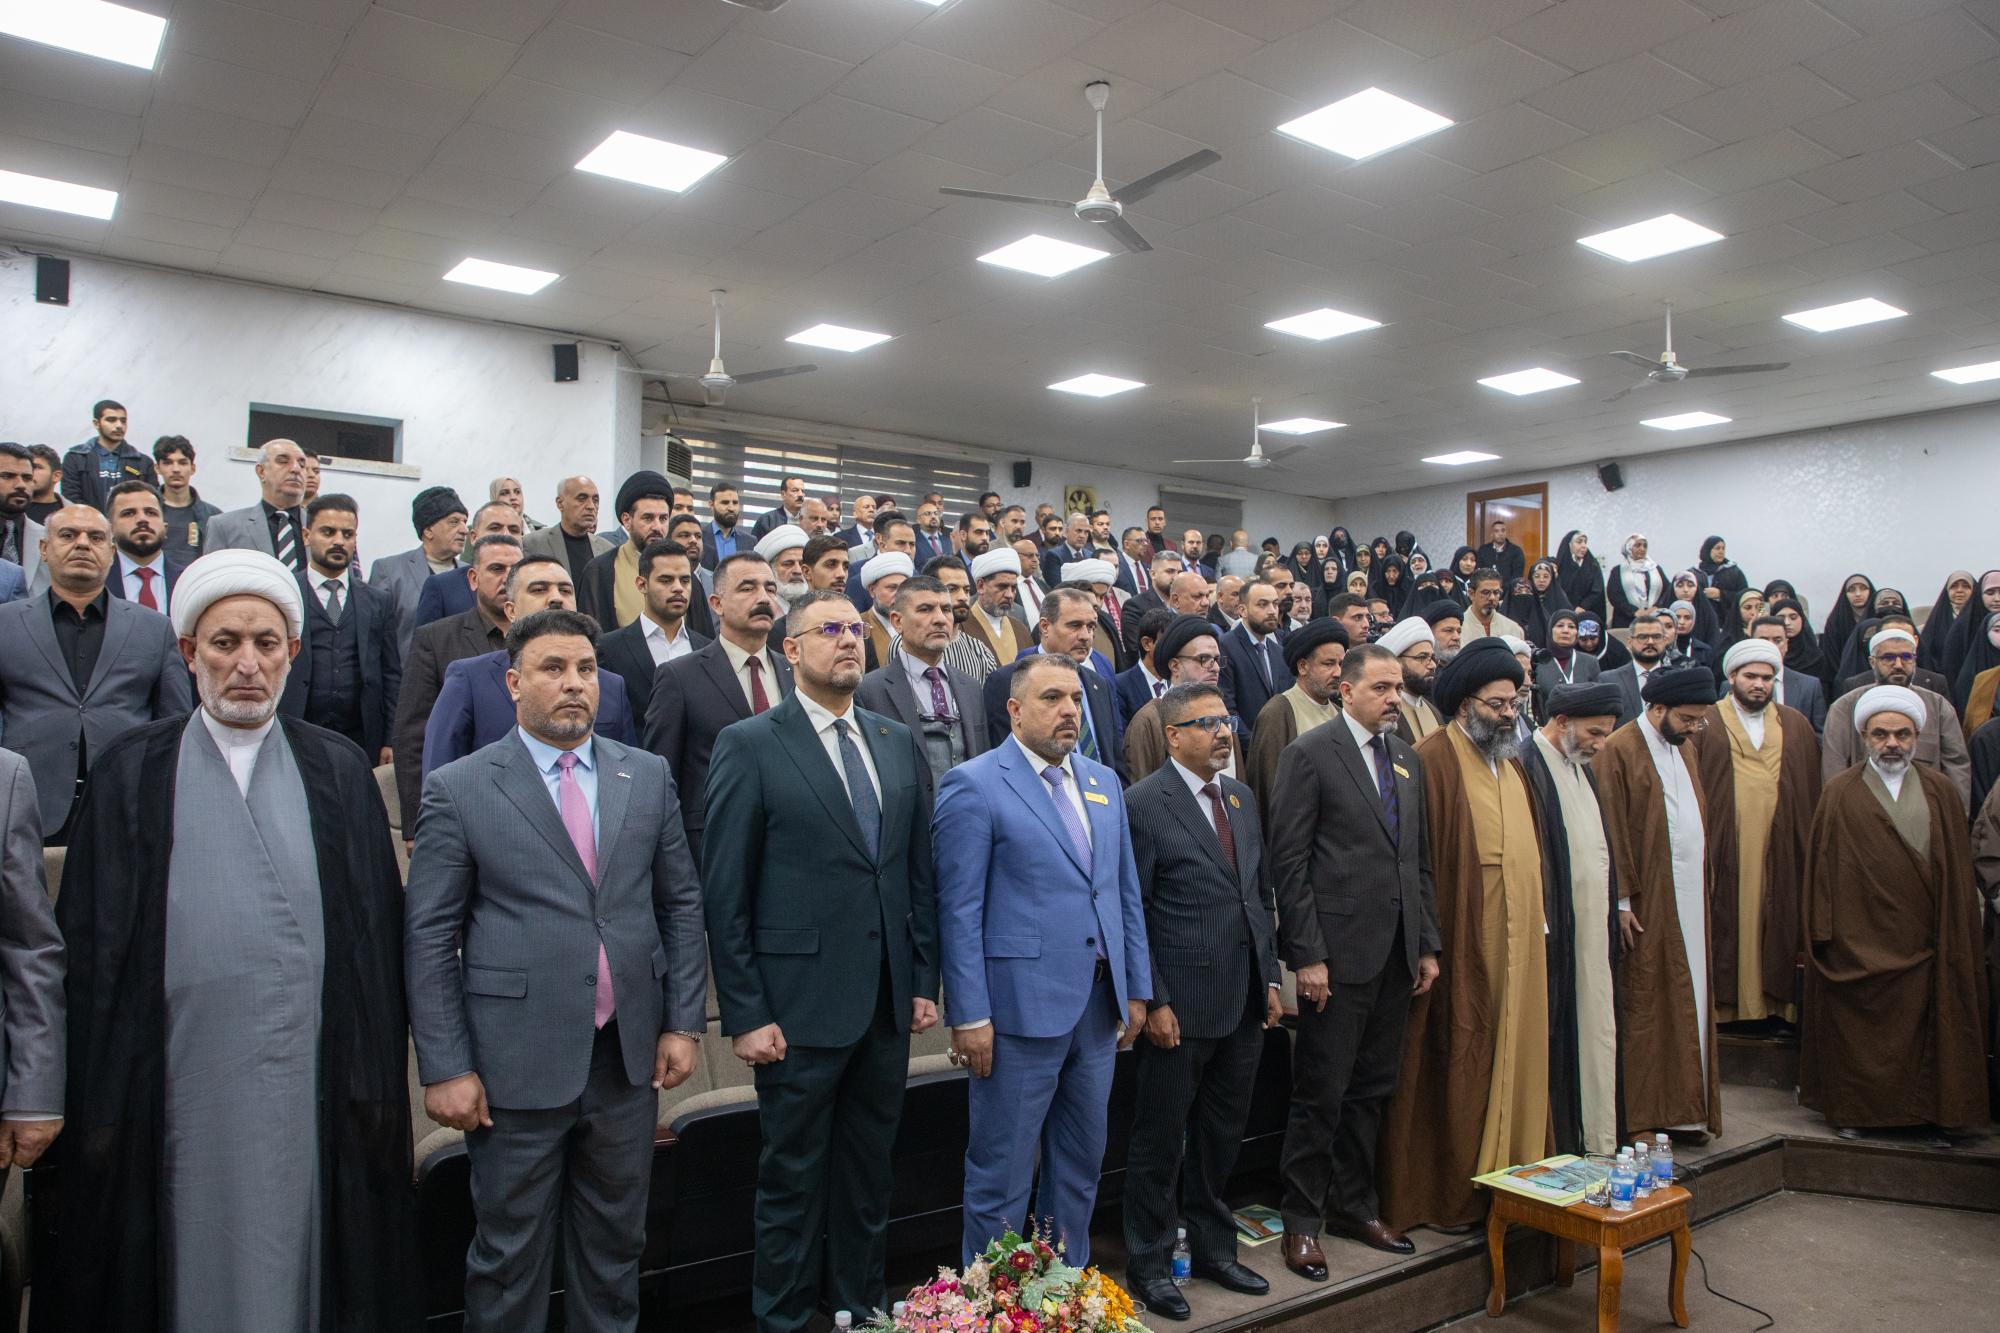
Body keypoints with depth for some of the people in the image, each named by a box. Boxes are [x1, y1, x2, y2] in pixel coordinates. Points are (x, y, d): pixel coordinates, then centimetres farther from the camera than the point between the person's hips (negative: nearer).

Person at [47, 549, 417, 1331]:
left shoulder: (340, 772, 5)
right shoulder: (127, 774, 4)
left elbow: (378, 934, 3)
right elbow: (90, 945, 2)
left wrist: (377, 1082, -1)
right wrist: (96, 1103, -1)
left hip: (309, 1084, 1)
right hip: (182, 1083, 0)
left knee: (293, 1259, 9)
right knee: (190, 1265, 9)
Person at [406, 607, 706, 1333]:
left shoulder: (647, 777, 5)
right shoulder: (457, 789, -5)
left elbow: (681, 903, 8)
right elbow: (429, 938, -5)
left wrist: (684, 1021, 3)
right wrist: (445, 1068, -8)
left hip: (628, 1057, 3)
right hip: (517, 1067, -3)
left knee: (615, 1245, 17)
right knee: (510, 1255, 12)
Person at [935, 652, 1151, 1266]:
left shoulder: (1104, 782, 11)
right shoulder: (973, 785, -9)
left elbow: (1126, 892, 15)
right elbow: (958, 911, -12)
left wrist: (1137, 987, 11)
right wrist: (970, 1015, -14)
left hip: (1100, 1003, 7)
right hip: (1020, 1007, -6)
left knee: (1082, 1163, 18)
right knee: (1002, 1172, 6)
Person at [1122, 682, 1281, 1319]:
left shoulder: (1242, 797, 11)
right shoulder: (1143, 803, -11)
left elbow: (1262, 892, 16)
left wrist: (1270, 976, 12)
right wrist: (1151, 1001, -14)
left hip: (1245, 1003, 7)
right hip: (1179, 1005, -6)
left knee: (1221, 1136, 19)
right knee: (1159, 1142, 8)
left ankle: (1214, 1248, 36)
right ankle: (1150, 1264, 24)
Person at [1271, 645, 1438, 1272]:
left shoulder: (1407, 759, 13)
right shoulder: (1310, 753, -8)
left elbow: (1420, 859, 17)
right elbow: (1289, 862, -12)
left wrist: (1427, 944, 12)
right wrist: (1308, 956, -15)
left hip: (1397, 953, 7)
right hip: (1339, 950, -6)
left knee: (1372, 1090, 16)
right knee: (1322, 1094, 2)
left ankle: (1355, 1205, 31)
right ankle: (1301, 1220, 17)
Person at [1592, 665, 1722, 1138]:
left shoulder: (1681, 750, 15)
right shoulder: (1619, 752, -11)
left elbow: (1696, 820, 20)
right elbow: (1611, 832, -14)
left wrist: (1704, 890, 12)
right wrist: (1622, 899, -17)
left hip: (1688, 900, 8)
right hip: (1646, 903, -8)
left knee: (1688, 999, 11)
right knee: (1646, 1004, -1)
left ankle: (1683, 1106, 20)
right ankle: (1643, 1115, 8)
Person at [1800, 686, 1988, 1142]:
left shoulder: (1942, 793, 5)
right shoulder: (1840, 794, -2)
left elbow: (1958, 873, 7)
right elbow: (1822, 867, -1)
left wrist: (1957, 941, 4)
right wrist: (1824, 933, -5)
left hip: (1926, 944, 2)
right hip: (1858, 942, -2)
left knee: (1930, 1030, 7)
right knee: (1859, 1032, 6)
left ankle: (1934, 1113, 21)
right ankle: (1853, 1111, 18)